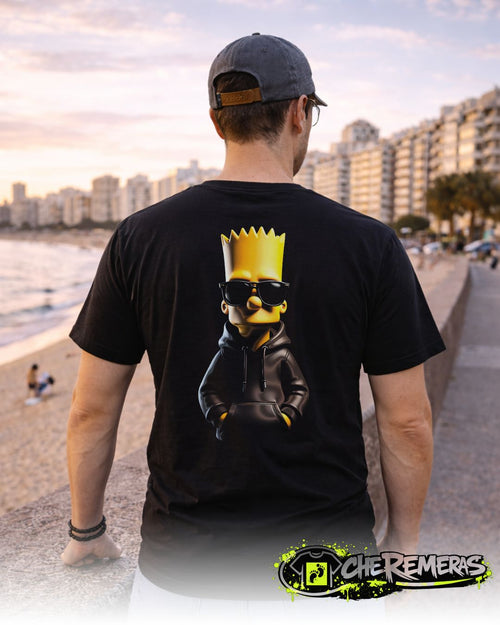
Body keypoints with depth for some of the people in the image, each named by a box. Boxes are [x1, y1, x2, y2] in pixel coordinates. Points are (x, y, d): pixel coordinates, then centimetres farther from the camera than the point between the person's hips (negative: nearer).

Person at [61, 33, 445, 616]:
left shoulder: (140, 237, -7)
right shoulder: (371, 245, -9)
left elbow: (92, 410, -2)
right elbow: (407, 421, -5)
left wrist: (85, 531, 12)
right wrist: (403, 536, 11)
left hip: (183, 568, 1)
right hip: (328, 562, 0)